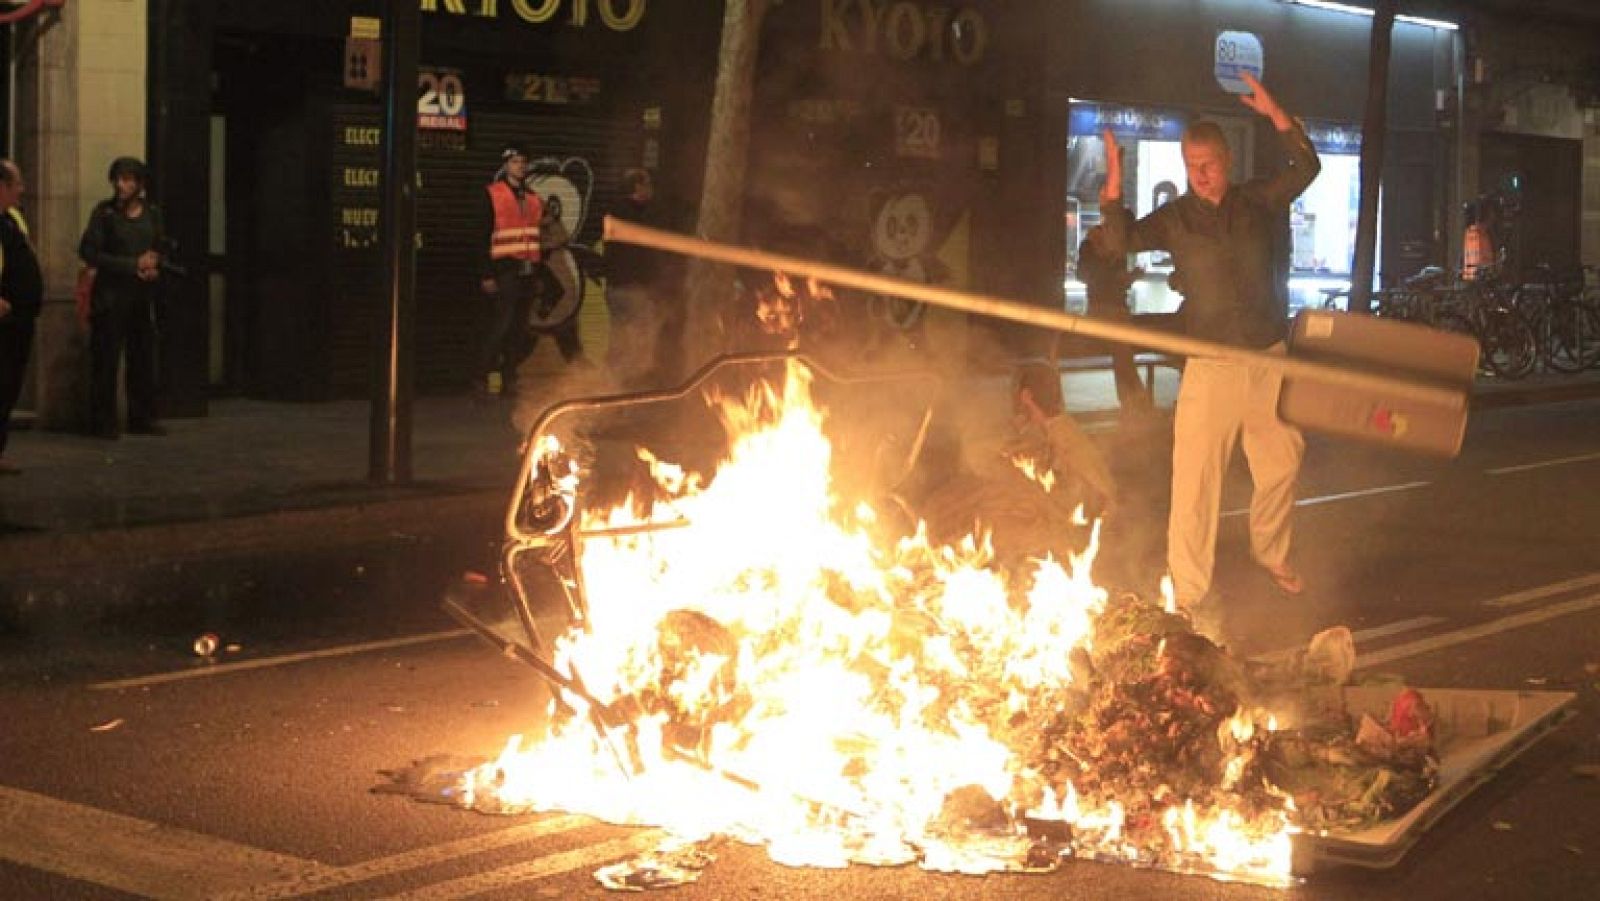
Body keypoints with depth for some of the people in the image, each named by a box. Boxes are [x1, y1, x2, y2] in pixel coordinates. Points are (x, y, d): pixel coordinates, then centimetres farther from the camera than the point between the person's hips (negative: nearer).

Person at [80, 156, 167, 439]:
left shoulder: (152, 213, 8)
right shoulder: (104, 212, -5)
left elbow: (161, 249, 18)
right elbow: (89, 253, -9)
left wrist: (154, 264, -5)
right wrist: (133, 265, -13)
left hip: (143, 296, 4)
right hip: (111, 295, -4)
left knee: (143, 357, 6)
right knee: (106, 359, -4)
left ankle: (142, 418, 15)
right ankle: (103, 421, 1)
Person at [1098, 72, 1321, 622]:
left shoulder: (1258, 201, 6)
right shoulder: (1176, 217, -1)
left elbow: (1306, 167, 4)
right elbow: (1123, 240, -13)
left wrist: (1275, 115, -7)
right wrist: (1113, 189, -29)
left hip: (1270, 363, 3)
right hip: (1211, 369, -3)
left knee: (1282, 464, 16)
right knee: (1195, 481, -9)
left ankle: (1270, 554, 41)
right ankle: (1190, 592, -3)